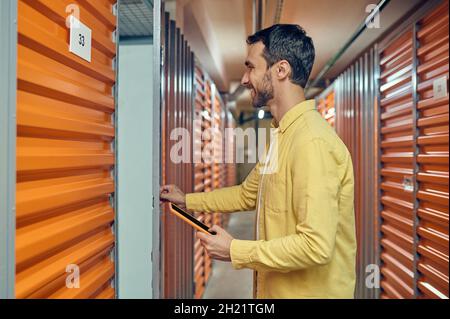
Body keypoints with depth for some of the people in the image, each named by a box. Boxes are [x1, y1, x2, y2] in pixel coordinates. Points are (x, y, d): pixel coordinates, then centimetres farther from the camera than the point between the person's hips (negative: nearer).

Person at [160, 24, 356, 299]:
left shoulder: (313, 142, -26)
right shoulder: (283, 135, 6)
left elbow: (316, 246, -30)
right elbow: (247, 194, 15)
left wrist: (234, 251, -20)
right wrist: (186, 200, 15)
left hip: (310, 291, -8)